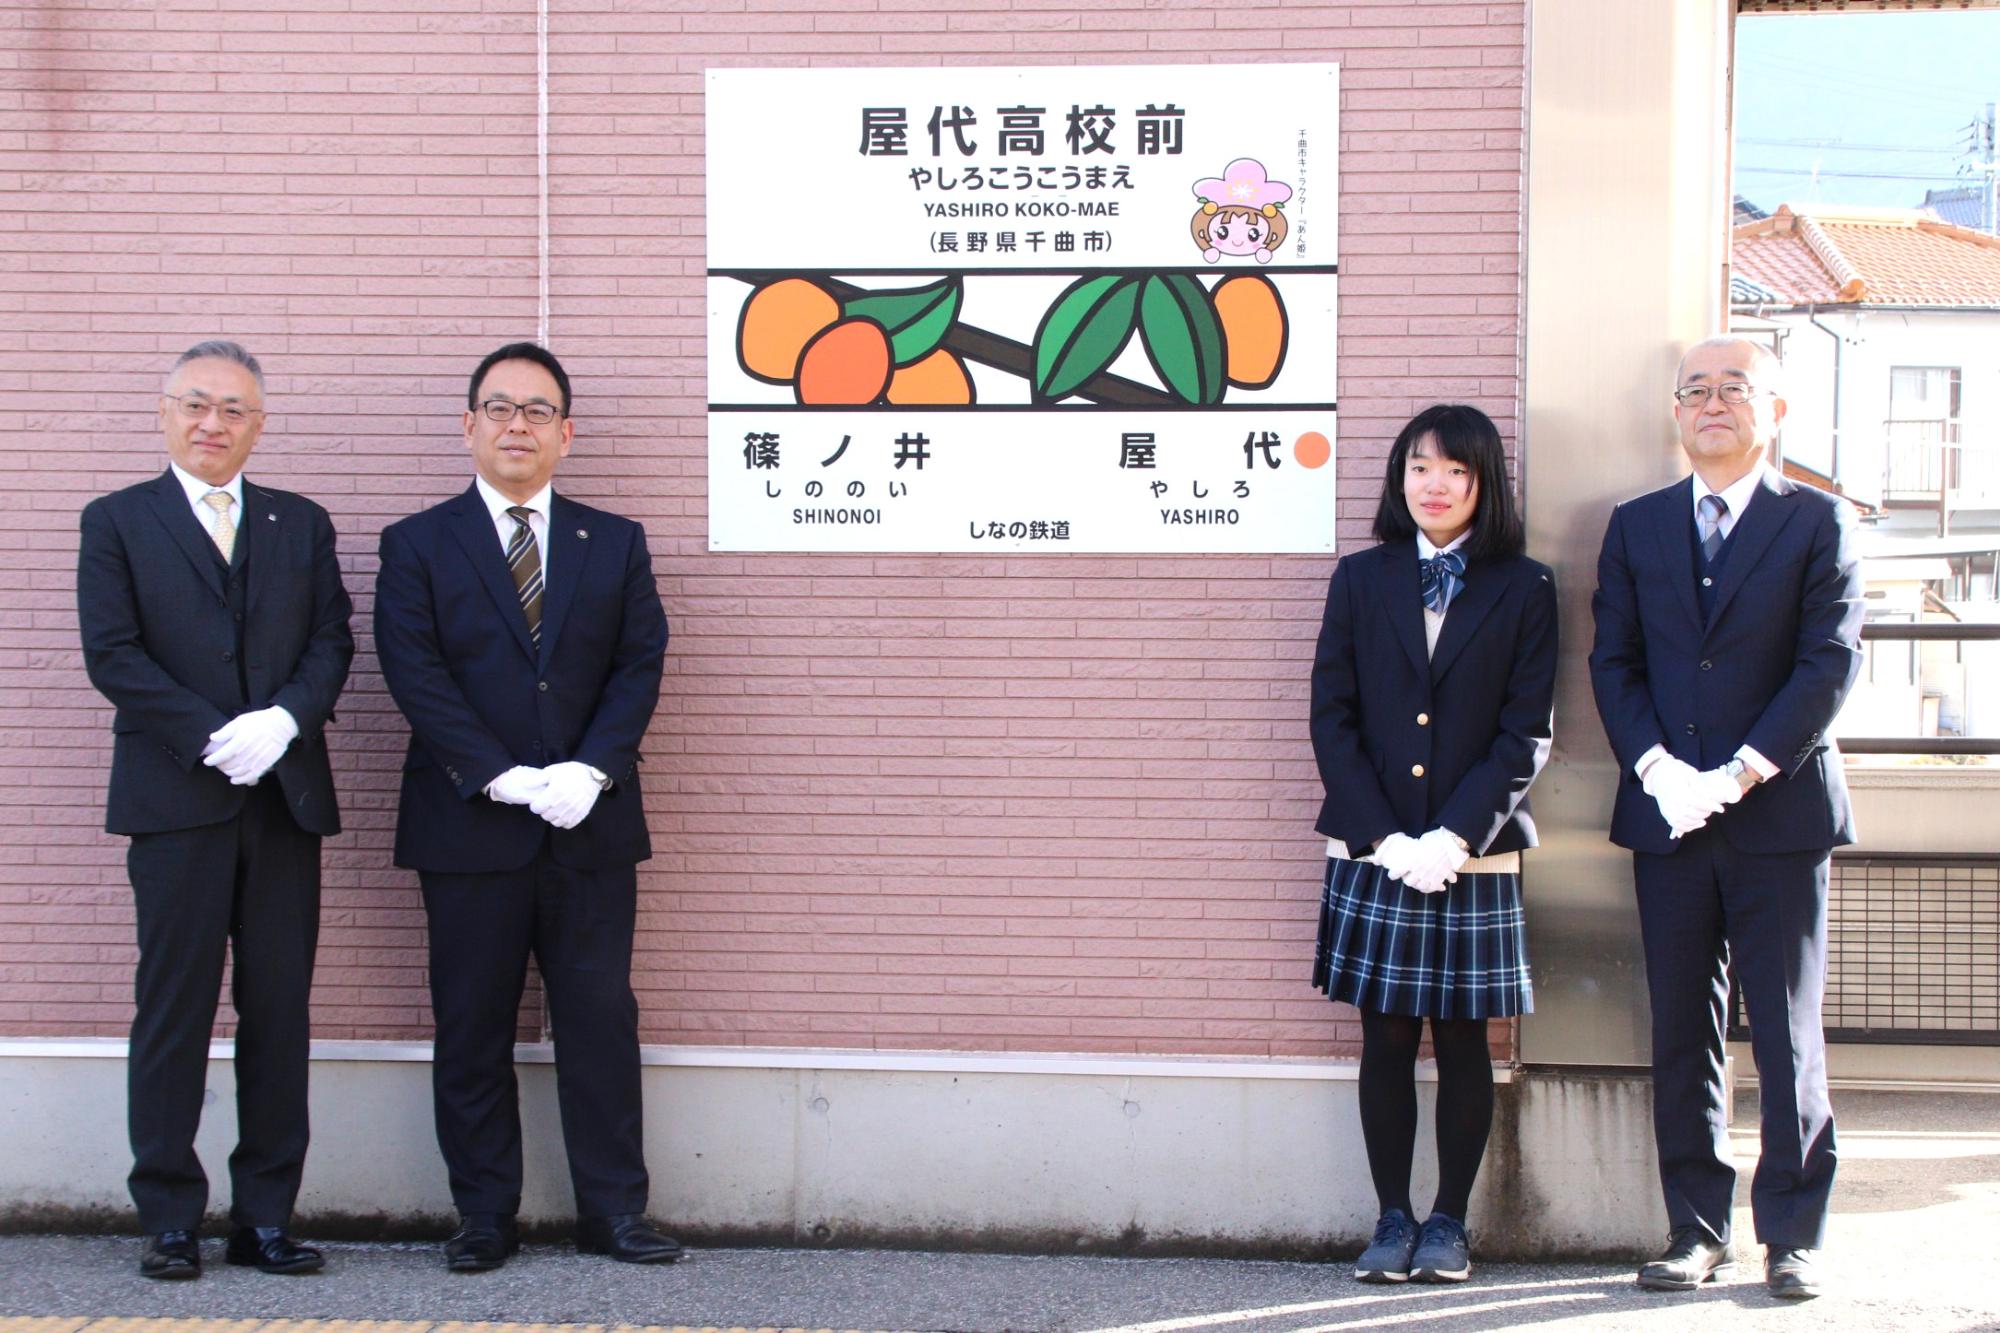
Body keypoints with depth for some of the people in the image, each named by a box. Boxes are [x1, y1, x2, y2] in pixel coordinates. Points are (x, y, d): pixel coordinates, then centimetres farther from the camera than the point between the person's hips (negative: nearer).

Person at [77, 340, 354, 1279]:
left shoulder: (302, 524, 15)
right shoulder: (116, 522, 6)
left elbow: (332, 642, 7)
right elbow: (112, 654, -4)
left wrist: (284, 719, -12)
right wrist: (214, 737, -13)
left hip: (286, 796, 3)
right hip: (176, 800, -3)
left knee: (279, 1012, 4)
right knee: (173, 1013, 0)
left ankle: (265, 1217, 11)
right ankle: (169, 1220, 7)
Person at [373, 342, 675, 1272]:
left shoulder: (615, 543, 10)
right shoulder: (417, 546, 4)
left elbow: (639, 666, 2)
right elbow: (416, 676, -6)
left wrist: (591, 769, -13)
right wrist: (501, 777, -16)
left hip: (591, 824, 1)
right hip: (467, 828, -1)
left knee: (601, 1019, 4)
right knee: (472, 1029, 5)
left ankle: (613, 1211, 13)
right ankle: (484, 1215, 15)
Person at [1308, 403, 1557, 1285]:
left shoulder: (1523, 590, 3)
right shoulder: (1361, 580, 7)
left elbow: (1526, 734, -1)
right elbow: (1331, 717, 3)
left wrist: (1452, 837, -11)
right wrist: (1386, 837, -8)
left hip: (1475, 856, -1)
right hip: (1373, 851, 1)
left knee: (1463, 1041, 4)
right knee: (1386, 1039, 4)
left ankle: (1449, 1222, 15)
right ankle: (1393, 1219, 13)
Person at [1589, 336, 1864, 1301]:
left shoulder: (1819, 522, 2)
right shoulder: (1636, 525, 12)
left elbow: (1831, 662, -6)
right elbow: (1613, 661, 7)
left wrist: (1743, 771, -15)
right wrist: (1655, 767, -9)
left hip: (1781, 812, -3)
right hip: (1666, 816, 3)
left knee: (1786, 1032, 1)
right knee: (1682, 1033, 6)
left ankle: (1792, 1235, 10)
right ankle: (1696, 1230, 14)